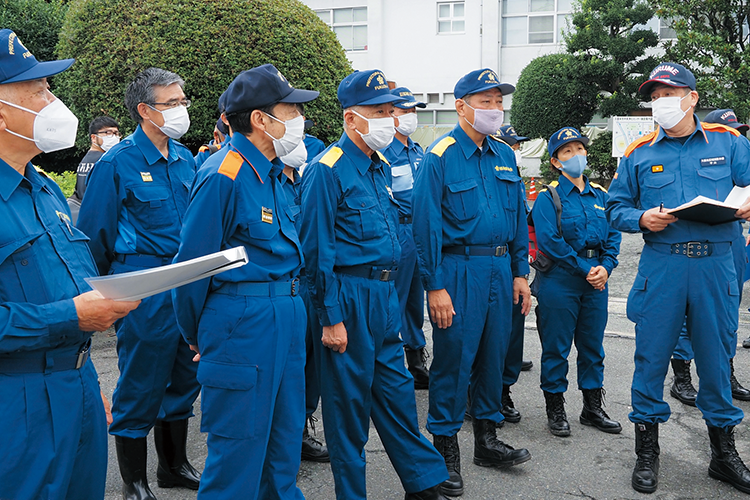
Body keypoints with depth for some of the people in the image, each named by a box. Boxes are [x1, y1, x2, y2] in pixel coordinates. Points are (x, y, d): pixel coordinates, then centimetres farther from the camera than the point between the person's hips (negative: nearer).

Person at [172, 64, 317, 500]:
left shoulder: (271, 170, 11)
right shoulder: (223, 177, -17)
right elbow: (193, 263, -12)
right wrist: (197, 335, -1)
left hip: (287, 315, 9)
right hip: (243, 319, -9)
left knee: (285, 431, 19)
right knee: (241, 442, 2)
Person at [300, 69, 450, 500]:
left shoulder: (380, 168, 12)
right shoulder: (328, 170, -13)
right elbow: (317, 250, -15)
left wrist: (390, 294, 17)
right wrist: (331, 318, -16)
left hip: (385, 295, 8)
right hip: (348, 298, -8)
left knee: (397, 390, 16)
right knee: (349, 399, 5)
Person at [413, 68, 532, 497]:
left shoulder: (505, 156, 11)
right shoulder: (440, 157, -8)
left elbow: (518, 217, 16)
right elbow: (427, 225, -12)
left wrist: (520, 272, 11)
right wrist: (435, 286, -15)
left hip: (500, 268, 6)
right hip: (459, 268, -6)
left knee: (494, 353, 13)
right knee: (454, 358, -1)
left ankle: (487, 439, 29)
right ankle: (446, 448, 13)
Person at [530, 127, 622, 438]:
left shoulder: (600, 195, 11)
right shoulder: (548, 197, -6)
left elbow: (613, 235, 9)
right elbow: (548, 241, -15)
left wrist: (605, 266, -9)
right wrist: (585, 269, -16)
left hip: (596, 282, 5)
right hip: (559, 280, -5)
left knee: (593, 346, 13)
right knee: (556, 347, 3)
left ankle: (593, 408, 26)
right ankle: (555, 410, 16)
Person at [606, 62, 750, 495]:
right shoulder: (639, 153, 9)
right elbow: (616, 207, 9)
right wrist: (642, 219, -10)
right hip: (661, 263, 0)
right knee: (652, 357, 2)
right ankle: (647, 451, 18)